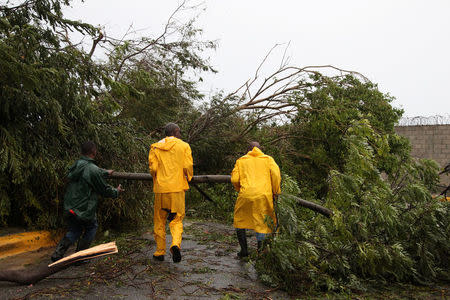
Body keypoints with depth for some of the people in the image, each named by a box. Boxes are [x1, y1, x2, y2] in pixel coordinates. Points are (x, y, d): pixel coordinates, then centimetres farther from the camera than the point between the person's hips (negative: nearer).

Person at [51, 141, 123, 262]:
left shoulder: (76, 165, 5)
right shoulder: (92, 169, -21)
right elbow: (104, 189, -10)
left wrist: (106, 172, 42)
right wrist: (116, 191, 10)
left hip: (68, 208, 7)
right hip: (83, 210, -7)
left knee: (73, 230, 24)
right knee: (91, 227, 19)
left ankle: (57, 254, 12)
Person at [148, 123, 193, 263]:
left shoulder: (155, 147, 5)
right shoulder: (184, 146, 2)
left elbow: (153, 168, -2)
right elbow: (188, 166, -7)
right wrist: (188, 177, 13)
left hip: (161, 188, 1)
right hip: (177, 188, -1)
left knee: (159, 221, 13)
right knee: (177, 219, 8)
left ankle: (160, 252, 17)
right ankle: (176, 244, -15)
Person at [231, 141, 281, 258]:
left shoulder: (241, 160, 15)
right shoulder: (268, 159, 15)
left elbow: (234, 179, 6)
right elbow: (276, 173, -2)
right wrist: (276, 191, 6)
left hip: (246, 195, 0)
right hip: (263, 195, 0)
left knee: (240, 220, 18)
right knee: (262, 223, 11)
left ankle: (244, 249, 18)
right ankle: (260, 250, 5)